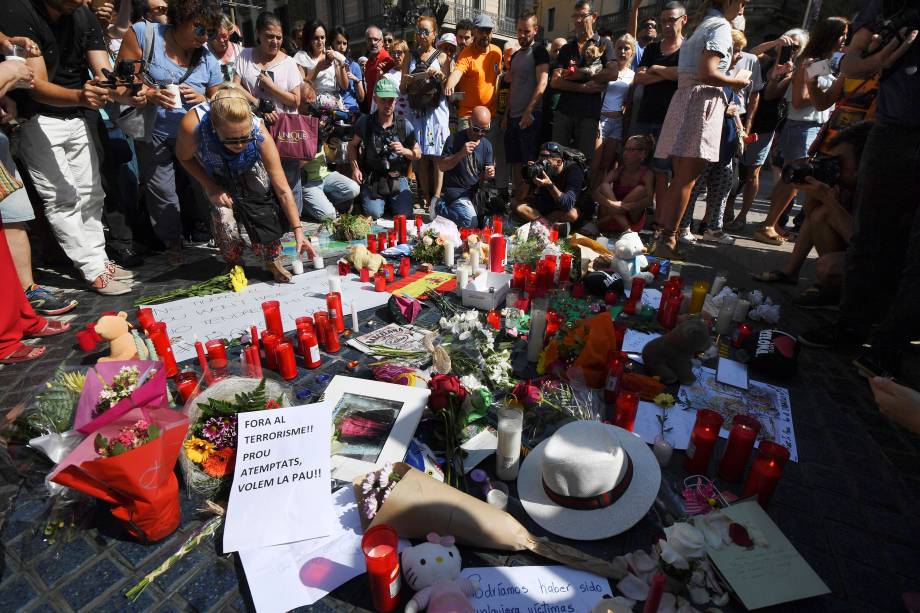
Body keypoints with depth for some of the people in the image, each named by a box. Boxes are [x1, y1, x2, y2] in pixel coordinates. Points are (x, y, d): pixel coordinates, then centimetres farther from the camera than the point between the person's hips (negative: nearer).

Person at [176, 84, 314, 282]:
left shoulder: (260, 135, -41)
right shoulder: (193, 125, -42)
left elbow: (282, 191, -35)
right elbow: (184, 157, -15)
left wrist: (298, 231, -35)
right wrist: (210, 187, -22)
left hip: (249, 167, 0)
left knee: (265, 206, -19)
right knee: (222, 212, -19)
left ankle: (273, 260, 3)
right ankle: (234, 264, 7)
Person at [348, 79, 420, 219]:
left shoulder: (405, 126, 0)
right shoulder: (365, 122, -1)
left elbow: (418, 154, 7)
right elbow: (353, 145, 11)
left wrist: (404, 151, -14)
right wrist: (355, 168, -4)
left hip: (398, 180, 1)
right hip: (372, 180, -1)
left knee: (404, 215, -16)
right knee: (374, 214, -21)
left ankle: (390, 202, 19)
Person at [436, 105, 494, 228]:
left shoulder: (487, 145, 6)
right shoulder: (454, 139, -8)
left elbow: (484, 175, 9)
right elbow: (442, 166, -11)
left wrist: (488, 174, -16)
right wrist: (461, 154, -26)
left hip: (477, 191, 7)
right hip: (457, 192, -7)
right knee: (471, 223, -24)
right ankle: (442, 208, 5)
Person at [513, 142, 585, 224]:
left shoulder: (573, 170, -25)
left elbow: (568, 204, -38)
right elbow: (521, 198, -15)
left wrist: (549, 184, -46)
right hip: (544, 204, 5)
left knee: (572, 214, -39)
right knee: (515, 203, -14)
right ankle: (549, 224, -21)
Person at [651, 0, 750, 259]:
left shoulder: (705, 25, 25)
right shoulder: (721, 26, -5)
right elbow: (706, 73, -16)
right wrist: (737, 81, -3)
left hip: (687, 100, 9)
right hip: (702, 103, -9)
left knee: (682, 177, 9)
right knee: (687, 179, -11)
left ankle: (665, 234, 11)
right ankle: (667, 239, -11)